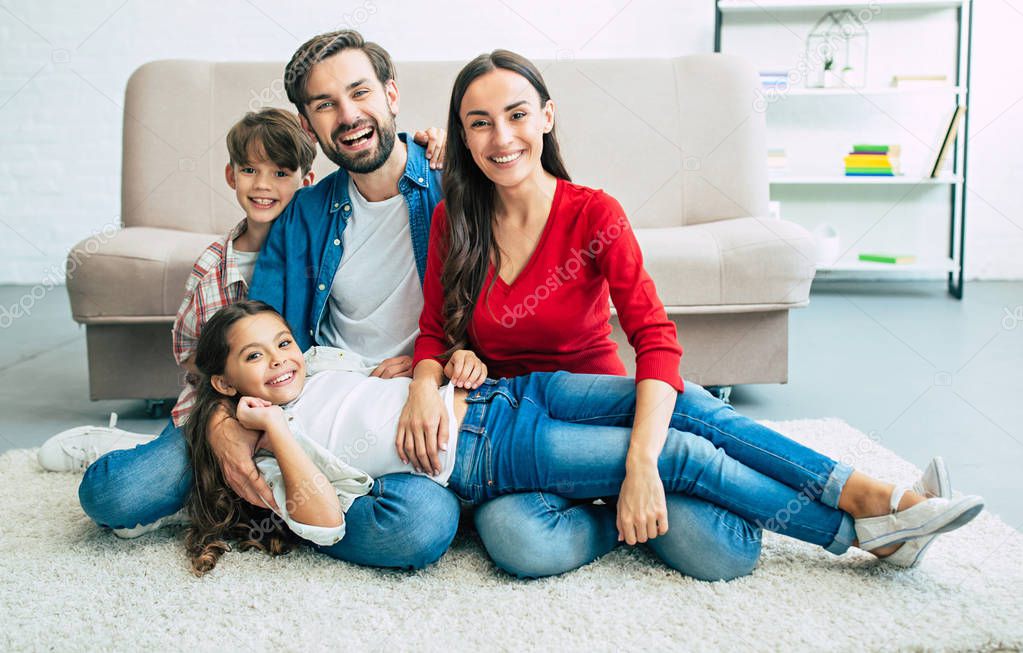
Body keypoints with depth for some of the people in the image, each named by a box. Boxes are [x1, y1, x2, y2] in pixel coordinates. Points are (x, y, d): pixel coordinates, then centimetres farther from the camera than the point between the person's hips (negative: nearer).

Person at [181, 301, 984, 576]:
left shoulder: (320, 363, 19)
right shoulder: (277, 444, 1)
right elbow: (323, 520, -16)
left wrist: (453, 367, 10)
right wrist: (272, 428, -16)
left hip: (499, 394, 7)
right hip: (486, 456, -7)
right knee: (685, 455, -18)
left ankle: (859, 490, -7)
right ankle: (862, 531, -6)